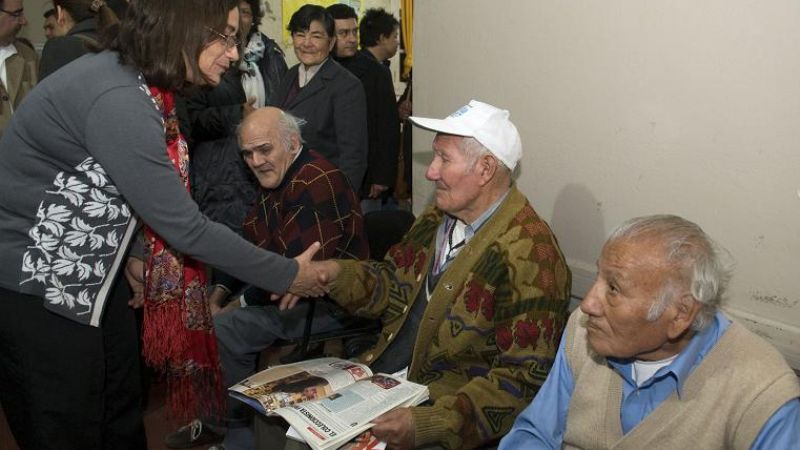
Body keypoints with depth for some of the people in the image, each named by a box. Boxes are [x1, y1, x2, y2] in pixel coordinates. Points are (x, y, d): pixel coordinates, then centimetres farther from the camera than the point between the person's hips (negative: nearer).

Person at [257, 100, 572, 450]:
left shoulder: (528, 257, -22)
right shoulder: (440, 216, 4)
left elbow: (524, 379, -22)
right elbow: (394, 286, 13)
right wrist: (334, 274, -5)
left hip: (450, 409, -7)